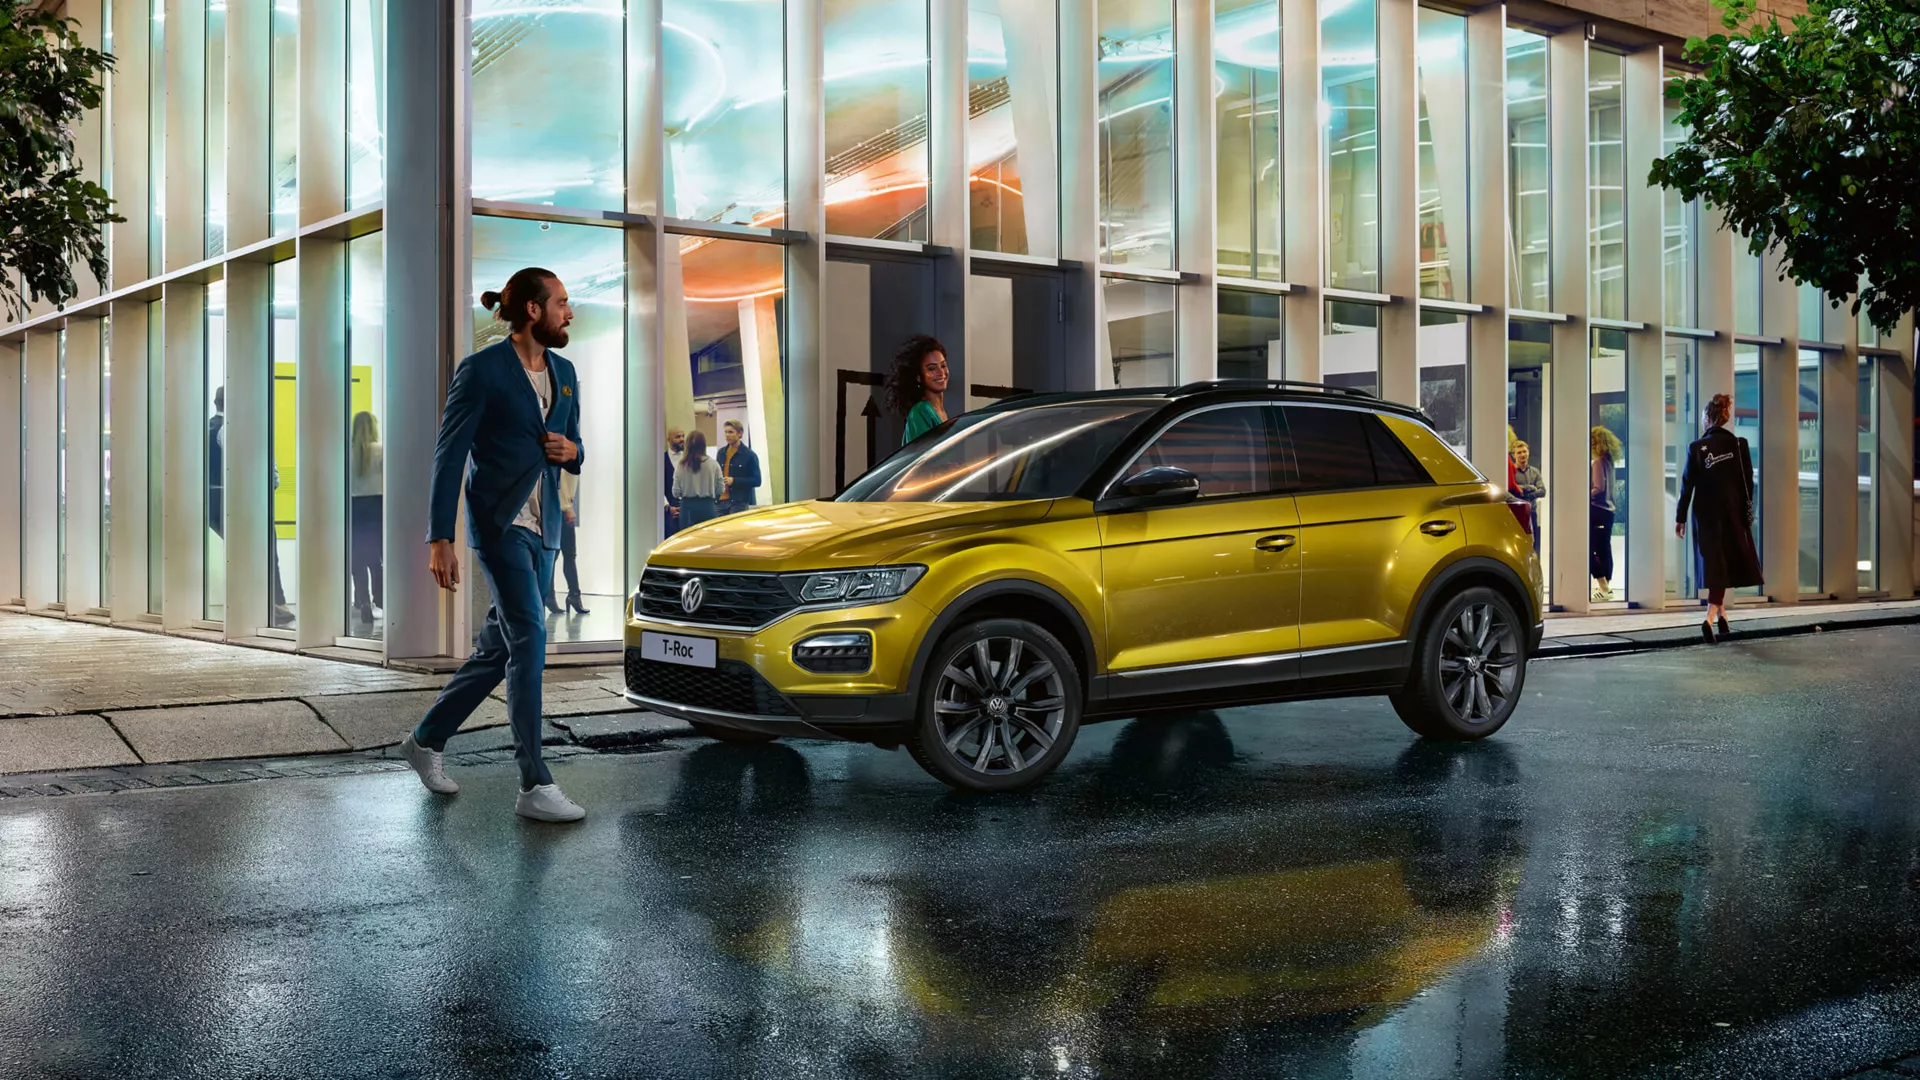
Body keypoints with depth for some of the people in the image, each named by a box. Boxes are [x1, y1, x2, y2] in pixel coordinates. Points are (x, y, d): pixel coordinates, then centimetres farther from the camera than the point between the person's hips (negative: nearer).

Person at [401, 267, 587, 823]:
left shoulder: (564, 373, 12)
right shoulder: (481, 371, -9)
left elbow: (574, 451, 21)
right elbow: (448, 457, -10)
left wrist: (571, 451, -4)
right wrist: (439, 540, -14)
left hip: (543, 527, 8)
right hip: (498, 521, -7)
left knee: (500, 647, 12)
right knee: (529, 638, -15)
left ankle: (426, 739, 31)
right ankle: (534, 786, -12)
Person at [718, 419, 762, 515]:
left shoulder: (749, 455, -3)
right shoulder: (721, 452, 15)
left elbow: (756, 481, -6)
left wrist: (734, 481, -15)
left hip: (739, 503, -5)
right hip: (721, 501, 5)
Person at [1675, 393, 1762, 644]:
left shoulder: (1696, 447, -5)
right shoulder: (1739, 444, -5)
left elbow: (1687, 484, -3)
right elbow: (1747, 482, -2)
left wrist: (1680, 517, 3)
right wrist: (1747, 514, 8)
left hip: (1705, 512, 1)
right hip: (1732, 512, -1)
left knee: (1712, 561, 12)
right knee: (1722, 564, 3)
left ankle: (1721, 614, 17)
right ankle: (1710, 617, -9)